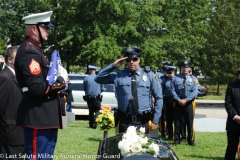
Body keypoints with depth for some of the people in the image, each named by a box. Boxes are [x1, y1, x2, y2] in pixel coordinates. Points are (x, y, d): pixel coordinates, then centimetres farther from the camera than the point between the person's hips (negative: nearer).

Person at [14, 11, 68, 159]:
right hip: (38, 118, -11)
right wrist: (61, 81, -11)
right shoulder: (29, 51, -16)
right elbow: (37, 88, -24)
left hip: (45, 117, 11)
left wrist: (59, 76, 4)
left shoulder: (35, 49, 17)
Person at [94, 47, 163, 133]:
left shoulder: (149, 75, 3)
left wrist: (155, 120, 1)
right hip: (124, 122, 1)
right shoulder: (118, 75, 5)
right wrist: (113, 66, -5)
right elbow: (98, 79, 5)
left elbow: (159, 98, 5)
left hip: (143, 122, -1)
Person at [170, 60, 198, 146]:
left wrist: (186, 100, -15)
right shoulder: (176, 78, 2)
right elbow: (172, 90, -2)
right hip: (178, 103, 0)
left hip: (189, 103, 0)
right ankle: (177, 139, 11)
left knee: (189, 122, 3)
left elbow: (195, 92, -6)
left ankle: (191, 140, 11)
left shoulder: (193, 79, 1)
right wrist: (178, 100, -13)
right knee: (178, 121, 4)